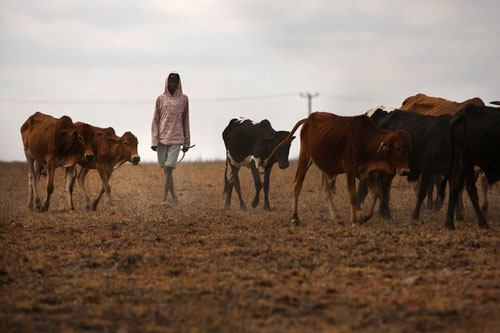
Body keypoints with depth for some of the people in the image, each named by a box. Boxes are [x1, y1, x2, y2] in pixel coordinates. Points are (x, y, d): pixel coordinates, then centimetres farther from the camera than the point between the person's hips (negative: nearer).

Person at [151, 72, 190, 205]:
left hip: (176, 139, -2)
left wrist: (186, 142, 8)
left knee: (169, 168, -11)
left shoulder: (183, 99, 7)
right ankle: (174, 197, 15)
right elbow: (155, 121, 6)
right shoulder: (161, 99, 7)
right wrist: (154, 141, -2)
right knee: (166, 169, 5)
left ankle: (164, 199, -10)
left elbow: (185, 121, 10)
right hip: (162, 138, 2)